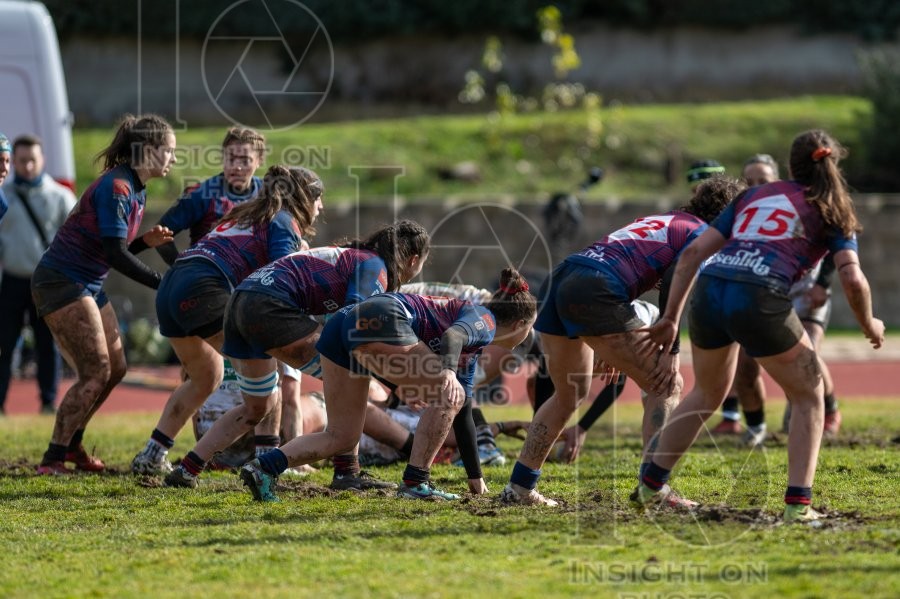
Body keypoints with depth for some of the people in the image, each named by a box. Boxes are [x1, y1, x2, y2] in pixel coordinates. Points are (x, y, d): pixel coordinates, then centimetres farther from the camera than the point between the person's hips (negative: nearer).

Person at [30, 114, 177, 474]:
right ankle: (53, 459, -11)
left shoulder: (137, 193, 11)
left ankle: (71, 444, 23)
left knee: (115, 368, 10)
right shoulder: (115, 187, -20)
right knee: (96, 373, -13)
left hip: (88, 286, 10)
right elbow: (114, 253, -25)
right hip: (61, 282, -10)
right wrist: (164, 285, -23)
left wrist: (146, 241, -3)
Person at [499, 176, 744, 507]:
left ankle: (519, 487, 24)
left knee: (568, 395, 24)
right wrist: (670, 353, -10)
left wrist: (613, 348, 34)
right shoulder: (700, 233, 7)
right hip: (593, 291, -9)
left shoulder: (662, 221, 32)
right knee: (665, 385, 0)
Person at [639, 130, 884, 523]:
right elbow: (852, 280, 3)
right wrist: (869, 325, 21)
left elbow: (693, 253, 20)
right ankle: (798, 503, 7)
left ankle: (651, 485, 34)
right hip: (760, 298, -4)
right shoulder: (832, 214, 16)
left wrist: (670, 318, 21)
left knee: (708, 392, 30)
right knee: (808, 395, 17)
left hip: (709, 293, 4)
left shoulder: (753, 195, 27)